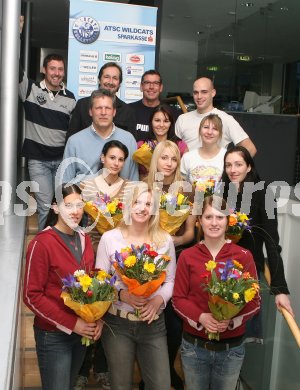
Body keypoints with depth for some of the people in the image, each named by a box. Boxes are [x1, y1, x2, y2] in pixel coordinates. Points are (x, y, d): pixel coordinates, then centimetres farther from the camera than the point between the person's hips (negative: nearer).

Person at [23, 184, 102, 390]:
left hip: (83, 331, 6)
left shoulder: (85, 239, 3)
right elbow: (32, 296, -17)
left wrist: (98, 318, -4)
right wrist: (71, 324, -18)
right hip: (54, 335, -6)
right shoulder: (42, 243, -17)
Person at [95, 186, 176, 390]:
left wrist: (159, 299, -14)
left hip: (154, 323, 1)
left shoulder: (165, 240, 1)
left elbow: (171, 281, 5)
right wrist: (121, 294, -19)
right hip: (117, 324, -1)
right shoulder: (109, 238, -5)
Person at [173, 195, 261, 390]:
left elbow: (254, 301, -3)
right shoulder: (187, 256, -3)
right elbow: (178, 299, -3)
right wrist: (200, 317, -20)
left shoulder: (244, 256, -5)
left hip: (232, 348, 0)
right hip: (194, 346, 0)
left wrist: (232, 319, -20)